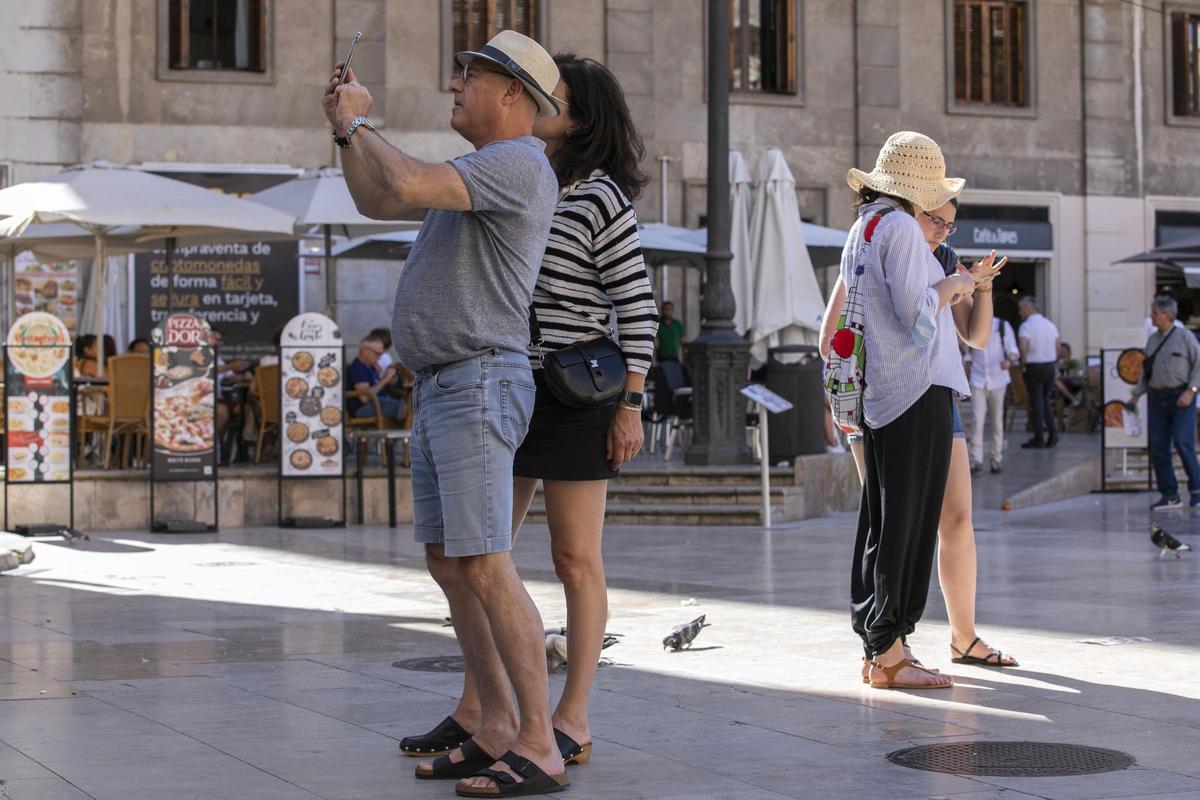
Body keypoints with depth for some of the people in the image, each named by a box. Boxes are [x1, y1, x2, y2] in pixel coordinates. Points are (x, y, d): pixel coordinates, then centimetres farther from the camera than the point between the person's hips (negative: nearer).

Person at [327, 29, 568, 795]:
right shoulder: (486, 174, 21)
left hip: (479, 392, -11)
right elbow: (377, 205, 30)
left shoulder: (516, 164, -14)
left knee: (485, 571, -13)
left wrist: (361, 121, -8)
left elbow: (406, 188, -27)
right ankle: (496, 734, 15)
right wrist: (346, 127, 17)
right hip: (443, 393, 11)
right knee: (450, 568, 10)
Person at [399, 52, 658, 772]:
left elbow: (638, 307, -10)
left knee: (576, 559, -2)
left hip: (577, 397, -8)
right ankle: (475, 714, 15)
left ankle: (573, 721, 5)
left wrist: (630, 403, -14)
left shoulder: (601, 200, -8)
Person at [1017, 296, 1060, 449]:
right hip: (1051, 366, 6)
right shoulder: (1050, 324, 9)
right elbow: (1058, 347, 10)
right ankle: (1052, 433, 8)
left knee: (1036, 402, 1)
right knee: (1045, 400, 18)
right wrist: (1054, 364, 17)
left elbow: (1023, 347, -24)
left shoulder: (1026, 326, -13)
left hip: (1034, 367, -6)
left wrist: (1023, 363, -9)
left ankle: (1039, 438, 5)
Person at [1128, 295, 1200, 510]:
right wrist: (1135, 395, 16)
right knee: (1158, 448, 1)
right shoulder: (1152, 340, 15)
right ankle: (1169, 496, 8)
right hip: (1157, 398, 6)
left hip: (1181, 397, -6)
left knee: (1183, 442, -15)